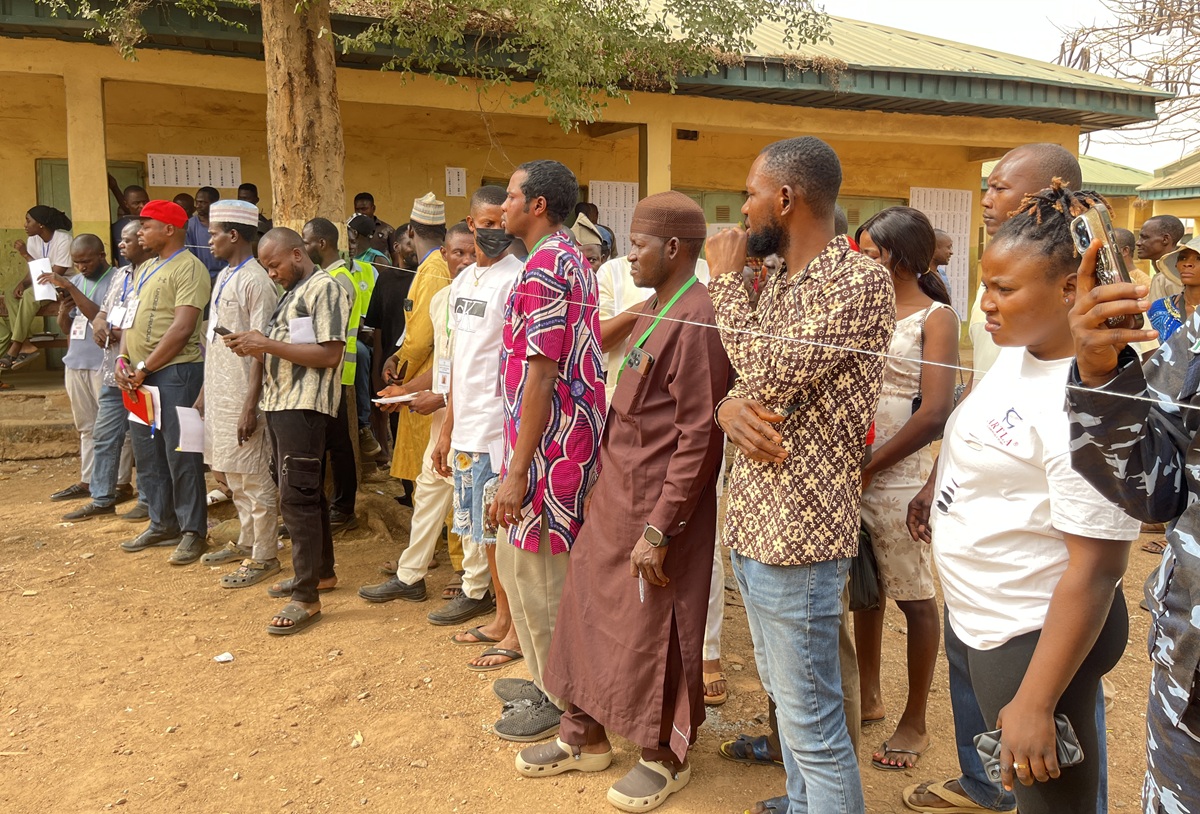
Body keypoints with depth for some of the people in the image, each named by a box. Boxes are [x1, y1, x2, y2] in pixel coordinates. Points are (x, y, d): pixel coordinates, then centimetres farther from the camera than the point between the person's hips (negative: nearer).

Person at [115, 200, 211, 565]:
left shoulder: (189, 268, -10)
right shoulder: (145, 268, 18)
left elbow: (182, 328, -18)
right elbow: (131, 317, 19)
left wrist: (144, 368, -15)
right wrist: (123, 360, 2)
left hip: (175, 371, -9)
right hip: (139, 375, 9)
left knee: (180, 456, -4)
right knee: (147, 455, 14)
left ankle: (193, 531, 6)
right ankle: (163, 525, 26)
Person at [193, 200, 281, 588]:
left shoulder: (255, 281, -15)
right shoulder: (224, 277, 13)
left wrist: (251, 406, -21)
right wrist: (205, 390, 18)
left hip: (241, 396, -9)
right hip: (219, 392, 9)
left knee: (253, 477, 0)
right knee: (234, 475, 18)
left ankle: (263, 556, 10)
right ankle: (247, 542, 31)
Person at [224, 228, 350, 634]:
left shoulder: (325, 288, -10)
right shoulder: (292, 292, 21)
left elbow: (329, 354, -19)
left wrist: (268, 345, -17)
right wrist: (255, 346, 6)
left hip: (305, 407, -10)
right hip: (279, 403, 10)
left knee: (297, 496, -10)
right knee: (306, 493, 16)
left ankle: (306, 597, -6)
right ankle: (320, 571, 28)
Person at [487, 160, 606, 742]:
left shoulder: (544, 268, -17)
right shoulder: (574, 261, 16)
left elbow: (541, 374, -23)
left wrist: (517, 471, -22)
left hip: (546, 446, -10)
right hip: (572, 439, 10)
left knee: (536, 575, 2)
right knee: (524, 563, 20)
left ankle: (556, 699, 17)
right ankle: (549, 677, 33)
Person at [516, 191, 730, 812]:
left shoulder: (696, 321, -19)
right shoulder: (654, 310, 10)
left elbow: (698, 439, -22)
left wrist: (658, 531, -21)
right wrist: (605, 487, 16)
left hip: (655, 507, -9)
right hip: (614, 495, 9)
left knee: (651, 633, 6)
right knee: (588, 610, 17)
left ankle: (665, 758, 29)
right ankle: (584, 737, 36)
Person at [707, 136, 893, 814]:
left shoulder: (860, 280, -15)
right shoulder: (780, 281, 13)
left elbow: (771, 380, -22)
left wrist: (726, 278, -10)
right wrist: (729, 408, -11)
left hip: (799, 527, -9)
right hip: (752, 518, 9)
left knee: (812, 721, 0)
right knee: (784, 692, 24)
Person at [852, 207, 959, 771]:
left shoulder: (935, 317, -6)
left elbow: (935, 414, -14)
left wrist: (869, 468, -16)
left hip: (897, 476, -6)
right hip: (848, 471, 6)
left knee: (913, 596, 6)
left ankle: (914, 723, 20)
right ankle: (868, 695, 34)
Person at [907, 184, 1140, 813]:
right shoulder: (1017, 350, -1)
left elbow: (1096, 570, -27)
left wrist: (1035, 703, -24)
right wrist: (936, 486, 22)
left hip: (1034, 637, -8)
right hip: (975, 614, 8)